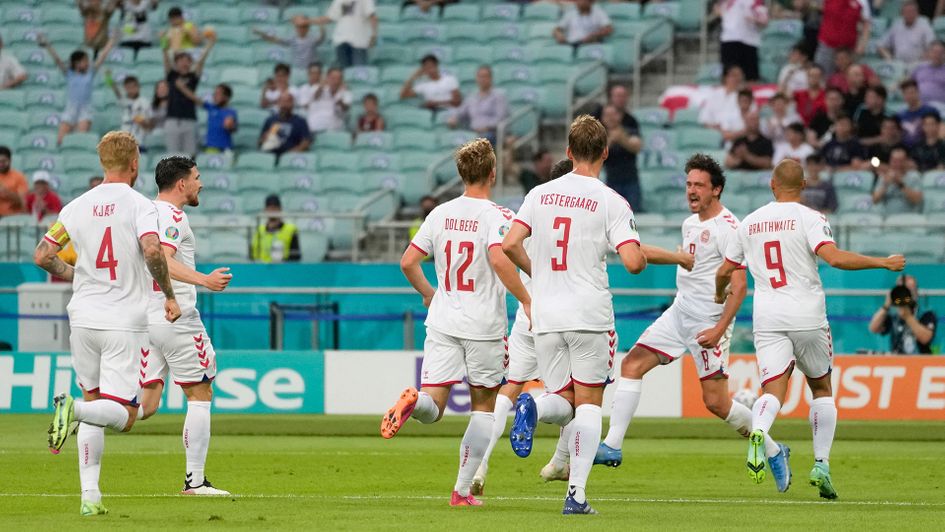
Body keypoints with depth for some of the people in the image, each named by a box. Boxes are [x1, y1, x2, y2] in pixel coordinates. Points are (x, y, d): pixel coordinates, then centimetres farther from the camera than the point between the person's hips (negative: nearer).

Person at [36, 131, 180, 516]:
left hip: (83, 320, 5)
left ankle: (89, 494, 8)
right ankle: (73, 408, -32)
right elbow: (151, 251, -23)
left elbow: (42, 256, 8)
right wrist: (169, 296, -10)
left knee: (94, 400, 16)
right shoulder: (139, 205, -7)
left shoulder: (77, 207, 6)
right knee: (123, 417, -1)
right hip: (125, 322, -5)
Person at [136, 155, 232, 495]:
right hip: (176, 317, -8)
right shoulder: (173, 216, -11)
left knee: (145, 404, 5)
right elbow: (162, 260, -26)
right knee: (200, 395, 4)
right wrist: (204, 280, -32)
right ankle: (195, 481, 4)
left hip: (144, 321, 8)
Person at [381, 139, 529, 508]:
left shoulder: (440, 214, 7)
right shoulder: (496, 216, -8)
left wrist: (428, 293, 25)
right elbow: (499, 258, -25)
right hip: (484, 326, -3)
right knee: (484, 406, 13)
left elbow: (408, 262, 7)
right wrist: (526, 301, -17)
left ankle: (412, 401, -37)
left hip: (442, 324, 3)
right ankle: (462, 490, 10)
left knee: (432, 408, 0)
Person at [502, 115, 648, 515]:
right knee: (588, 403, 6)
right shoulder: (611, 202, -6)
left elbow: (509, 245, 1)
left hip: (546, 317, 3)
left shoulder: (540, 194, 5)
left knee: (563, 401, 13)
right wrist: (643, 256, 10)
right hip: (590, 315, -3)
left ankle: (532, 410, -24)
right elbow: (632, 261, -15)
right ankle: (577, 493, -6)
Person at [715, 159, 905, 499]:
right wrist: (884, 263, -10)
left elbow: (725, 270, 18)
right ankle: (821, 465, 8)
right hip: (807, 318, -2)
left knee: (773, 390, -6)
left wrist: (720, 295, 40)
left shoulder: (749, 223, 10)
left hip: (767, 318, 2)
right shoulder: (810, 219, -4)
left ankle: (758, 433, -40)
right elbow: (835, 257, -19)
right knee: (821, 388, 16)